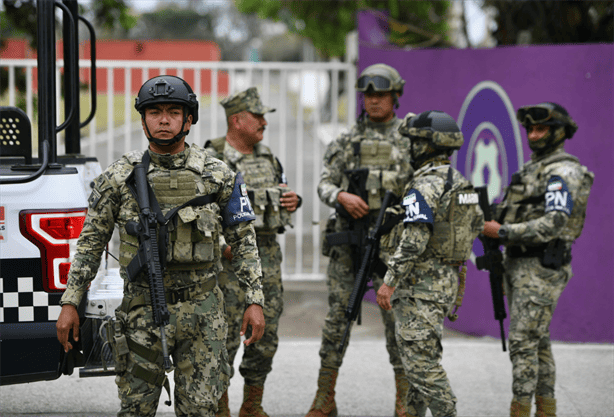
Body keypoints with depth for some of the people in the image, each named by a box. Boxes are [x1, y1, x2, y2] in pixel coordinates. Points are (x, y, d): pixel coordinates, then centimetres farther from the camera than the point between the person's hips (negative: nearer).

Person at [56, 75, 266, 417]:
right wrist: (71, 303, 2)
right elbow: (91, 242, 7)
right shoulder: (120, 177, 1)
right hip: (143, 308, 0)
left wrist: (255, 301, -1)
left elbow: (244, 240, 6)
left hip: (202, 309, 0)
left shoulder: (217, 176, 1)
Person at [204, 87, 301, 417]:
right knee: (226, 334, -4)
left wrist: (293, 200, 1)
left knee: (265, 334, 9)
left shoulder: (266, 156, 13)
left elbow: (281, 196, 24)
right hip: (230, 257, -6)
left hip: (267, 253, 6)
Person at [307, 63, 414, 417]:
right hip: (347, 239, 2)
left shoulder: (410, 142, 4)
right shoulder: (346, 143, 10)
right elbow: (325, 185, 6)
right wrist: (342, 196, -15)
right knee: (337, 317, 4)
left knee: (397, 319, -3)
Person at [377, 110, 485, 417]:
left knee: (421, 360, -9)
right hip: (449, 282, 10)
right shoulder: (461, 184, 12)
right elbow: (476, 227, 19)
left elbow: (414, 240, -24)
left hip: (420, 286, -10)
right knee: (420, 357, 17)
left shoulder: (424, 186, -17)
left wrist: (389, 282, -20)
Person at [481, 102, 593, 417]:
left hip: (541, 269, -10)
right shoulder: (533, 169, 18)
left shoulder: (563, 172, -13)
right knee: (538, 344, 11)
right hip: (520, 265, 10)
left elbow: (554, 223, -24)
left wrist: (502, 232, -22)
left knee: (523, 343, -12)